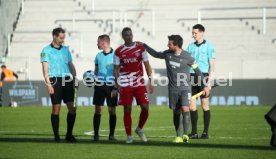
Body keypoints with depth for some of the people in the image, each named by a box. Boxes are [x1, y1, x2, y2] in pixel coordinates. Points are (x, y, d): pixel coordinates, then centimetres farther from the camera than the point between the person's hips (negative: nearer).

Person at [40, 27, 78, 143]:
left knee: (72, 108, 0)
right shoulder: (46, 50, 0)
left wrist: (75, 79, 8)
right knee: (56, 108, -3)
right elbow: (45, 68, -5)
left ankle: (69, 135, 11)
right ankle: (56, 136, 3)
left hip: (67, 81, 5)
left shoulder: (65, 49, 16)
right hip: (55, 81, -5)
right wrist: (48, 84, -13)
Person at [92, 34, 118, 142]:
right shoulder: (99, 55, 10)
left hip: (111, 86, -4)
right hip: (99, 85, 4)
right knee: (98, 110, 0)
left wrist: (116, 88, -10)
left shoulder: (115, 55, -5)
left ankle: (111, 135, 9)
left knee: (112, 110, 2)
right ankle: (96, 134, 1)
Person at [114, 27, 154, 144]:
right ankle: (129, 136, 8)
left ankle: (139, 129, 18)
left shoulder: (141, 48, 4)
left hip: (139, 84, 1)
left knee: (145, 107, -6)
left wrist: (151, 81, 0)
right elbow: (116, 69, 7)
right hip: (125, 85, -1)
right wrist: (117, 84, -3)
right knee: (127, 110, 0)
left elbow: (147, 65, 6)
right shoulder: (118, 51, 3)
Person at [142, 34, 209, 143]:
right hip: (173, 88, 4)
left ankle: (186, 134, -15)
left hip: (185, 88, -4)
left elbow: (197, 71, -1)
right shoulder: (167, 54, 1)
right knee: (176, 112, 6)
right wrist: (144, 46, 21)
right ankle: (178, 136, 11)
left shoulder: (187, 57, -10)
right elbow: (156, 54, 22)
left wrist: (204, 86, 2)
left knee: (185, 109, -20)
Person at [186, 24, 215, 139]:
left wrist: (209, 81, -10)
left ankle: (205, 132, 4)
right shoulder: (190, 46, 13)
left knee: (205, 105, -1)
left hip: (203, 77, -4)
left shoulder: (208, 46, -1)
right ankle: (194, 132, 7)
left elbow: (212, 65, -4)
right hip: (192, 77, 5)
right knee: (192, 106, 1)